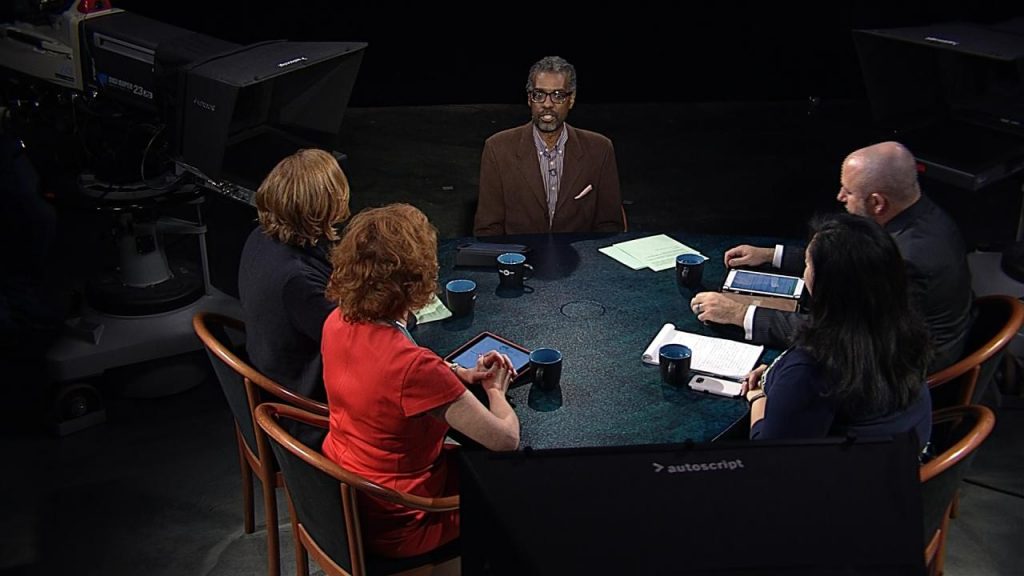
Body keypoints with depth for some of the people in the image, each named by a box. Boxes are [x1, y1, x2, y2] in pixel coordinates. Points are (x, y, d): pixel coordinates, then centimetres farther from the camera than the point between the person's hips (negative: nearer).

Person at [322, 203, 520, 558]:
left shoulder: (338, 323, -12)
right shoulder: (414, 366, -36)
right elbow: (506, 439, -28)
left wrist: (459, 375, 1)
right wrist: (495, 390, -7)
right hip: (393, 527, -7)